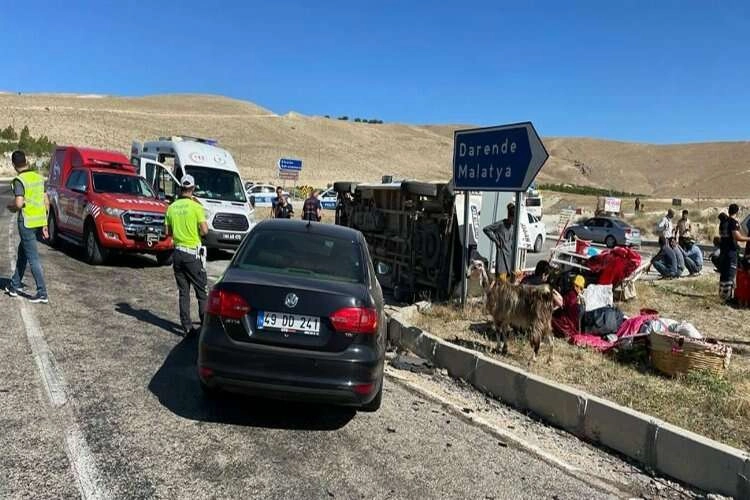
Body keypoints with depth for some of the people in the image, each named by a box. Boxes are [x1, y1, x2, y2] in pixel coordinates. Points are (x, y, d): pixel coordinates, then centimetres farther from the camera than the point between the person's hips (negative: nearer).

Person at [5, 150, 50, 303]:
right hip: (40, 221, 7)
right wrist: (45, 225, 15)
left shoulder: (19, 180, -13)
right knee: (22, 252, 22)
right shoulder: (39, 178, 9)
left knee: (33, 257, -5)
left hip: (27, 222, -7)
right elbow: (46, 202, 11)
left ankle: (42, 293, -6)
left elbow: (19, 203, -23)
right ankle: (14, 286, 33)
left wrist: (10, 206, 1)